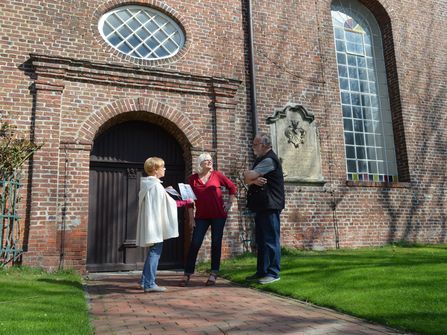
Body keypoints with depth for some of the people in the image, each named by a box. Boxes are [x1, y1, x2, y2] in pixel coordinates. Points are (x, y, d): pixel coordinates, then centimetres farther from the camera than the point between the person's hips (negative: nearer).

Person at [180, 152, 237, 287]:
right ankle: (187, 274, 6)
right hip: (201, 216, 1)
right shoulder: (193, 179, 3)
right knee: (195, 244, -2)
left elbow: (232, 187, 9)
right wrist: (191, 217, 3)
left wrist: (229, 203, 4)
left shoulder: (217, 175, 0)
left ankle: (214, 274, 11)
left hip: (218, 215, 0)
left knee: (216, 243, 2)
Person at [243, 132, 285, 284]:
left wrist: (248, 174, 5)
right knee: (261, 240, 12)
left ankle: (273, 273, -1)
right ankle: (262, 272, 20)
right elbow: (247, 180, 11)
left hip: (270, 206, -10)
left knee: (271, 240, -6)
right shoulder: (260, 159, 20)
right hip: (261, 206, 10)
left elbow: (248, 176, -18)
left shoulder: (269, 159, -11)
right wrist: (254, 180, -11)